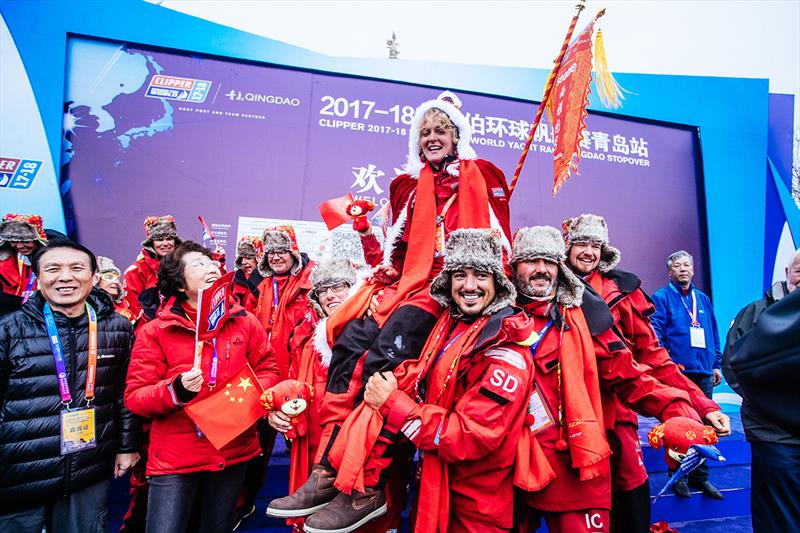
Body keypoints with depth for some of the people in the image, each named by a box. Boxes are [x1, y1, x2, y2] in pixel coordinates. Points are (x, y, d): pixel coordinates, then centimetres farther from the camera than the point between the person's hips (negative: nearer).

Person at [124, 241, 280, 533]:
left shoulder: (245, 322, 0)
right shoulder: (155, 331, -7)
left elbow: (268, 370, 6)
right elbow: (134, 397, -6)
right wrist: (176, 390, -25)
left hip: (233, 453, 3)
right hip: (174, 459, -2)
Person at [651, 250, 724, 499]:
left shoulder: (703, 298, 15)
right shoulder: (661, 298, -4)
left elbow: (714, 334, 18)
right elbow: (655, 334, -11)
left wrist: (717, 364, 14)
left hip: (704, 374, 6)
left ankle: (699, 476, 24)